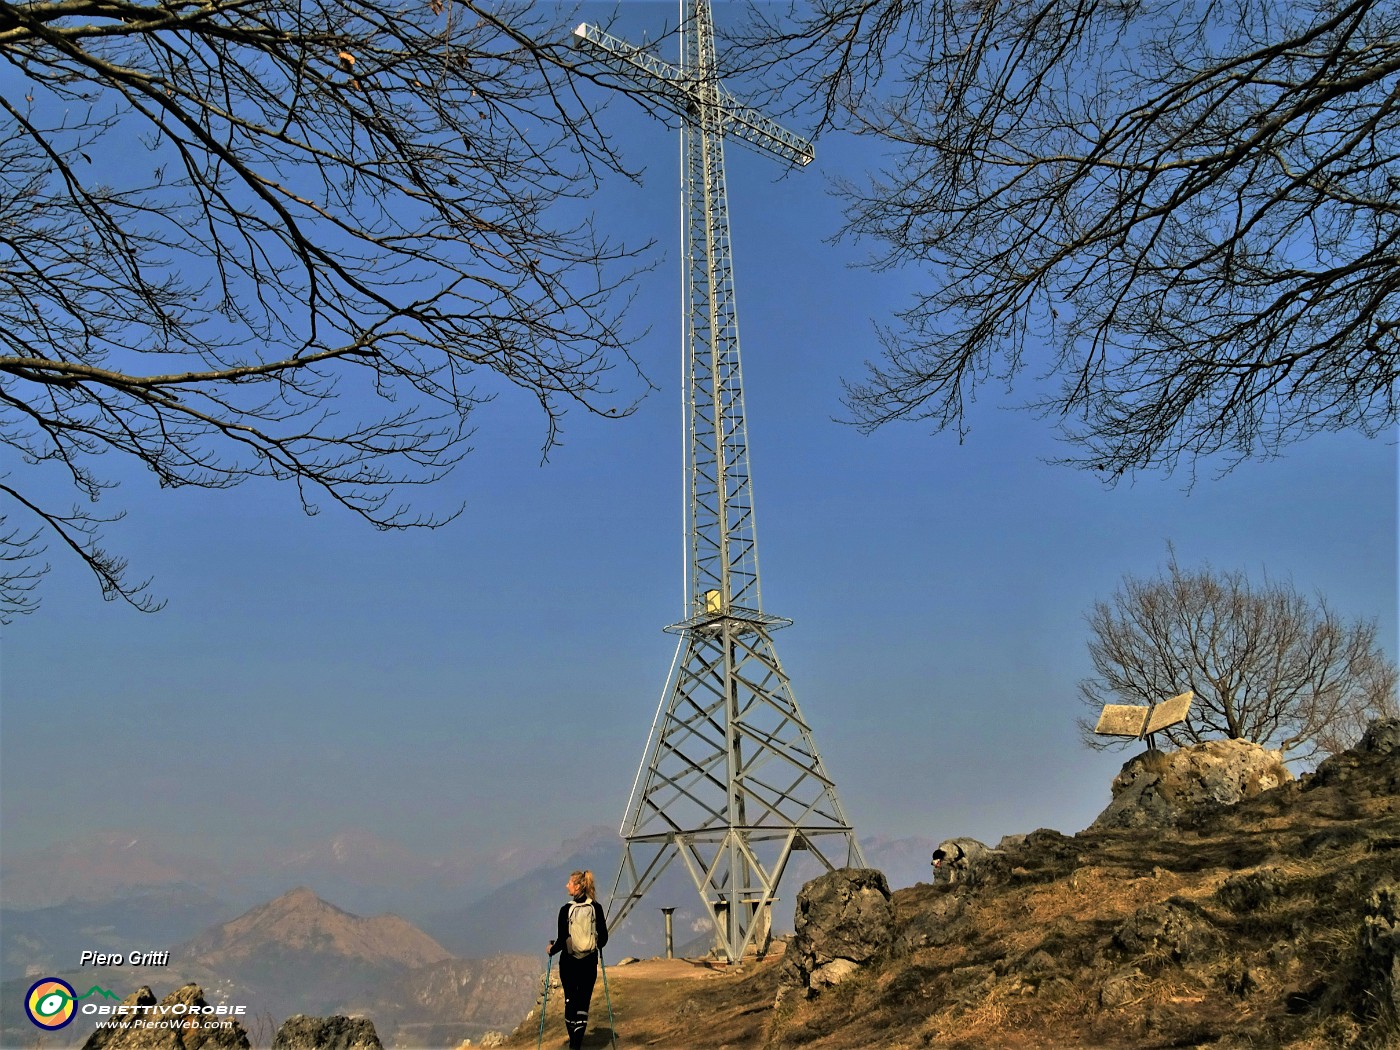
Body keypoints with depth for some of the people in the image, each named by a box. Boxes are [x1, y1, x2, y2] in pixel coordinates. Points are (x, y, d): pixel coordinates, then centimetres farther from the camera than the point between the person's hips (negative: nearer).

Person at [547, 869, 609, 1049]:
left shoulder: (566, 910, -12)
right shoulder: (596, 908, -4)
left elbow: (562, 940, -12)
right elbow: (603, 937, 0)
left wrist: (552, 949, 8)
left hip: (569, 962, -1)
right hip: (589, 962, 1)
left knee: (570, 1001, 16)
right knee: (584, 1002, 6)